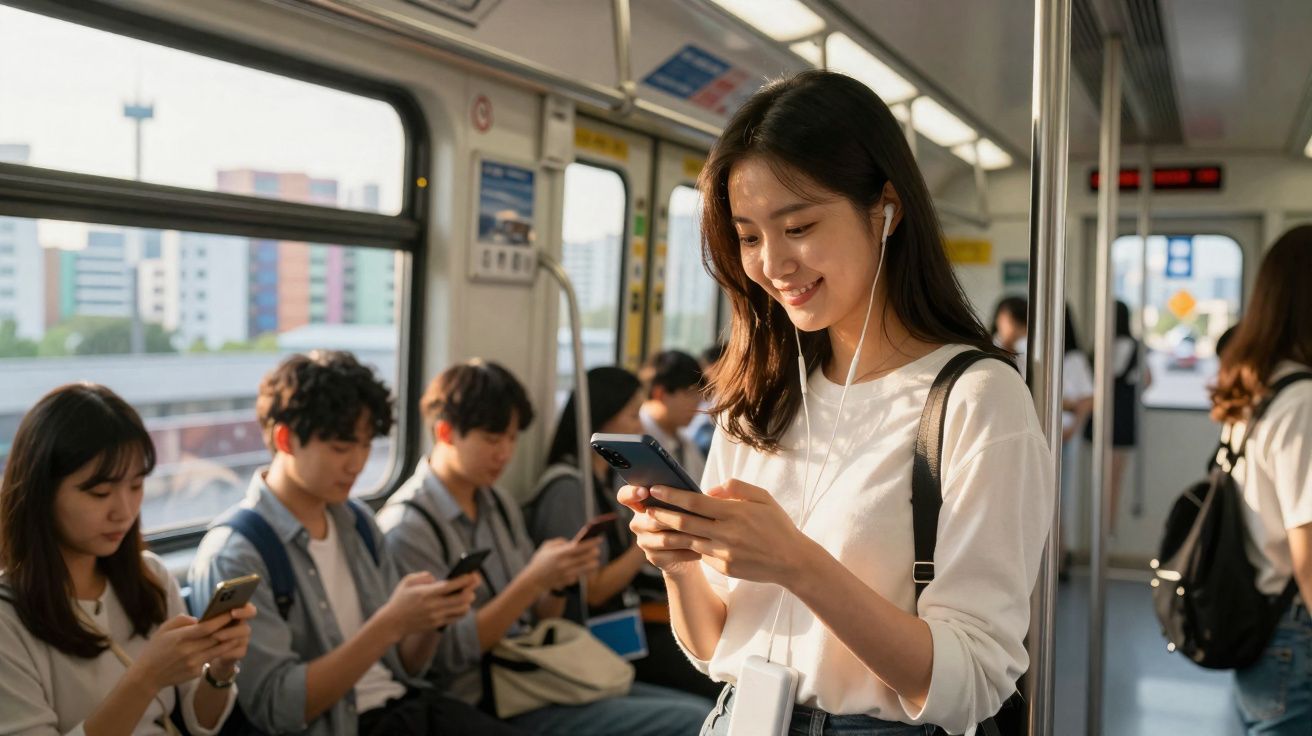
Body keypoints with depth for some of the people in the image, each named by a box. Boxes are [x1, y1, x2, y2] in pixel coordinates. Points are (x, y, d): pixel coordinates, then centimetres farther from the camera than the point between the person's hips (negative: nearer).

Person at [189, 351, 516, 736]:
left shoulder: (358, 521, 9)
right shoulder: (233, 556, -10)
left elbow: (406, 667, 13)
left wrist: (432, 619, -8)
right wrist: (389, 624, -22)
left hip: (407, 703, 6)